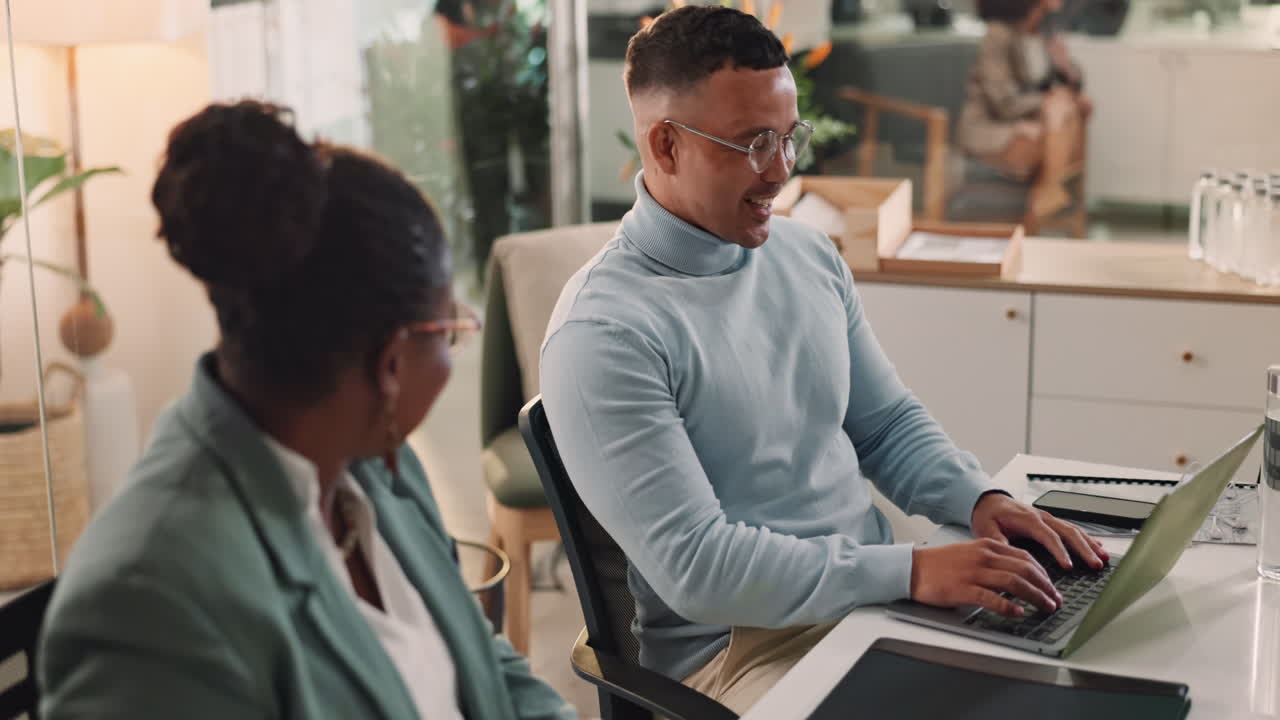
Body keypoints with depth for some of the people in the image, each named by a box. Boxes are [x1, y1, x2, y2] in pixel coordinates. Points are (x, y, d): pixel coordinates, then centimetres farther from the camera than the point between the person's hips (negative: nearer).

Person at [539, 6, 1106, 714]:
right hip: (735, 645, -7)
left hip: (875, 601, 7)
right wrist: (910, 571, -25)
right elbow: (694, 566, -21)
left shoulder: (809, 255, 9)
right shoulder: (603, 334, -17)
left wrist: (980, 499, -2)